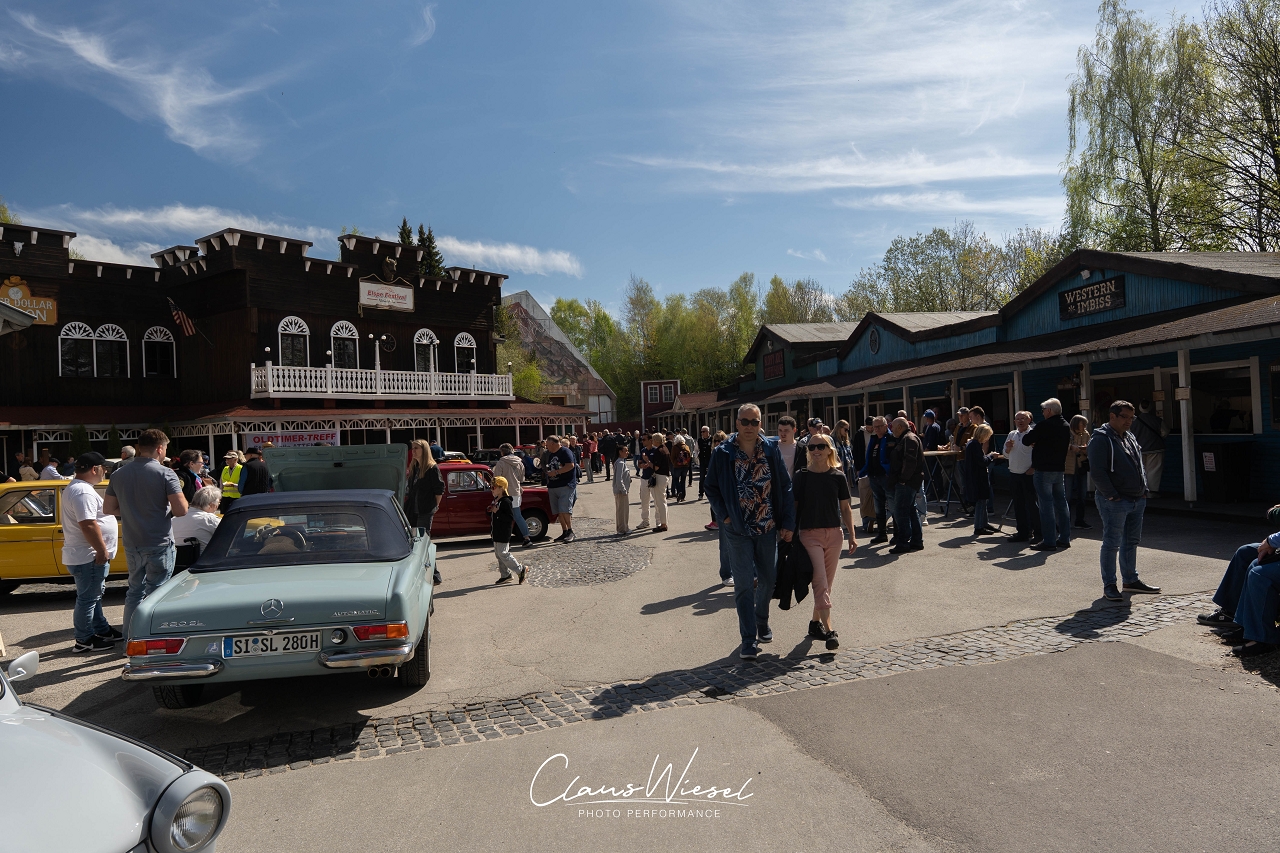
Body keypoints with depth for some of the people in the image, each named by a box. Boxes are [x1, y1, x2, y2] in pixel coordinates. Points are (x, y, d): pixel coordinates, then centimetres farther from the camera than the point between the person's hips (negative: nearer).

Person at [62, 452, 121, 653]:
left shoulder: (75, 488, 16)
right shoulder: (83, 492, -21)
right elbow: (88, 525, -28)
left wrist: (101, 550, 23)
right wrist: (102, 550, -22)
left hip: (84, 555, 11)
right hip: (87, 557, -11)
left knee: (94, 595, 20)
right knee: (87, 598, -2)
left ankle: (102, 630, 31)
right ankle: (84, 641, 6)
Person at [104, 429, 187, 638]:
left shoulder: (118, 475, 5)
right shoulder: (165, 474, -13)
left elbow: (108, 508, 10)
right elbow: (181, 509, -20)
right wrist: (168, 511, 2)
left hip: (132, 544, 6)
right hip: (159, 544, -6)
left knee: (135, 591, 18)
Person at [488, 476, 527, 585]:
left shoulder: (506, 502, -17)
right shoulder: (495, 500, 12)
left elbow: (510, 518, -25)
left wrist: (497, 512, -27)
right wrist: (491, 530, 17)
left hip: (504, 534, -10)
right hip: (496, 534, 10)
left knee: (503, 554, -8)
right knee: (498, 554, 12)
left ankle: (520, 569, 3)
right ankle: (505, 575, 20)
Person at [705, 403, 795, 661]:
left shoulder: (771, 449, -1)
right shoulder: (722, 453, -6)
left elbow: (785, 487, 1)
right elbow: (712, 487, 2)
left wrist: (787, 523, -2)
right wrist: (725, 515, -10)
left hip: (768, 527, 3)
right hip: (738, 530, -2)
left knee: (768, 579, 14)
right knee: (744, 584, -1)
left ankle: (762, 621, 39)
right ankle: (748, 639, 7)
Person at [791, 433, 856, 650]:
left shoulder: (838, 477, 2)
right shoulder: (802, 476, -3)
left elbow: (845, 508, 7)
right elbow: (794, 506, 1)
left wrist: (852, 535, 4)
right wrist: (791, 533, -2)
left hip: (834, 534, 3)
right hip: (809, 534, -3)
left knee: (827, 583, 9)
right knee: (820, 582, -11)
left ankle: (815, 622, 25)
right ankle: (829, 630, -14)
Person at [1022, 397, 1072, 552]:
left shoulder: (1044, 425, -16)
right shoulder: (1066, 426, 9)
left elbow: (1026, 440, -14)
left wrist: (1030, 431, 8)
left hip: (1044, 470, -8)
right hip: (1060, 469, 8)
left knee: (1046, 505, -4)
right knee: (1061, 503, 13)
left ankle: (1049, 541, -3)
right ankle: (1064, 538, 19)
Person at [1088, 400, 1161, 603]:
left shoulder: (1130, 438, 17)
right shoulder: (1101, 439, -12)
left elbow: (1139, 465, 23)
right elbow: (1097, 472, -17)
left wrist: (1143, 491, 12)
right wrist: (1112, 495, -19)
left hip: (1137, 500, 9)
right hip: (1114, 502, -9)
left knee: (1131, 541, 16)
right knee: (1112, 543, -4)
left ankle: (1131, 580, 27)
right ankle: (1109, 585, 2)